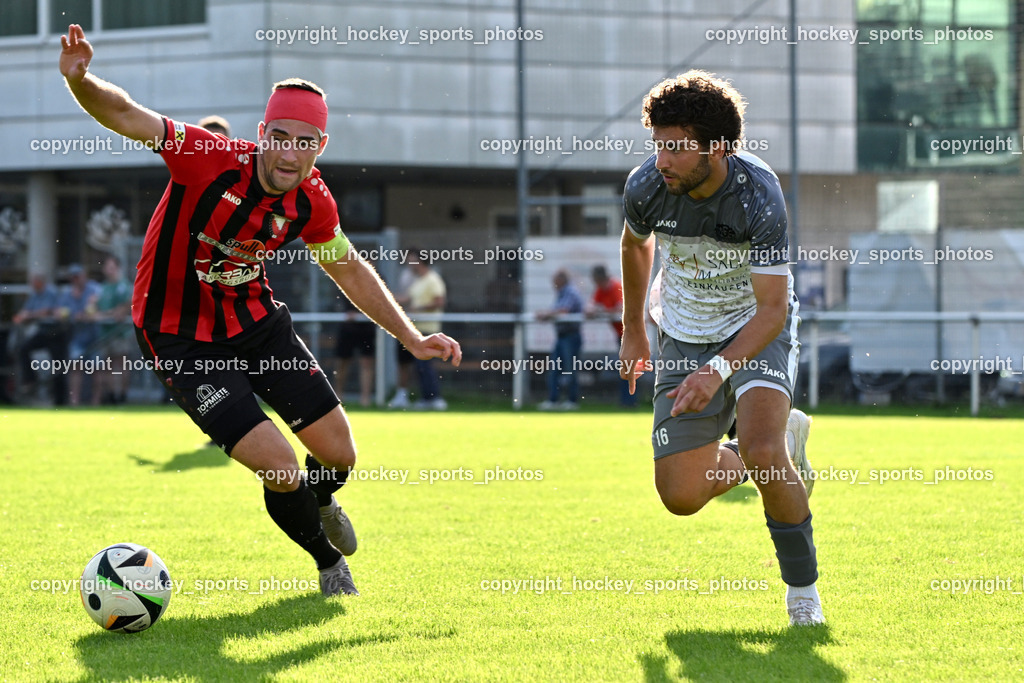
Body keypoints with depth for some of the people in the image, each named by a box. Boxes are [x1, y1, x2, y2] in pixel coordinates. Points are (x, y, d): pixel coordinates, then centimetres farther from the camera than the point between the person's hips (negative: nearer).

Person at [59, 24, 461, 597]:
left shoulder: (312, 200, -9)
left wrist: (413, 339, 9)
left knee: (338, 454, 5)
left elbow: (350, 269, 9)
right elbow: (125, 116, -36)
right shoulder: (211, 161, -26)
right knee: (279, 467, -15)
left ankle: (320, 501, 46)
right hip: (182, 340, -5)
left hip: (256, 320, 5)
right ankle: (329, 560, 17)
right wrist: (80, 82, -57)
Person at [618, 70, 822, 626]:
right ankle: (784, 441, 26)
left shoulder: (758, 195, -28)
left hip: (756, 329, -4)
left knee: (761, 450, -29)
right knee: (680, 496, -4)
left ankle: (803, 587, -7)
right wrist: (632, 329, 17)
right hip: (684, 338, 4)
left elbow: (773, 307, -28)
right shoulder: (646, 188, -17)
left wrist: (719, 370, -42)